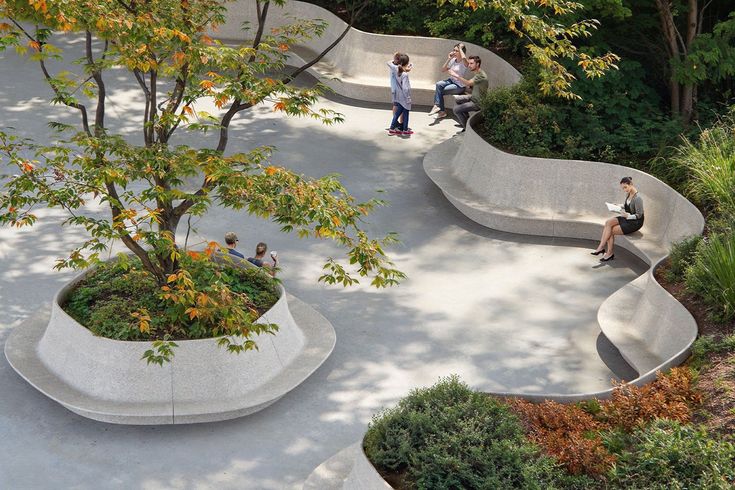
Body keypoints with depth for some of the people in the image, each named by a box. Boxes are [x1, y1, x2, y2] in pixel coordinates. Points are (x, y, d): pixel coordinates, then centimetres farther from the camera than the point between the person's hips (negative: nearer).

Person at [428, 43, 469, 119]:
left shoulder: (464, 62, -16)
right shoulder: (453, 60, 5)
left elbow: (464, 58, -42)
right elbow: (443, 70, 5)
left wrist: (460, 48, -24)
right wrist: (448, 59, -7)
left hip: (459, 86, -7)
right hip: (451, 81, 7)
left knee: (439, 91, -19)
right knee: (439, 84, -22)